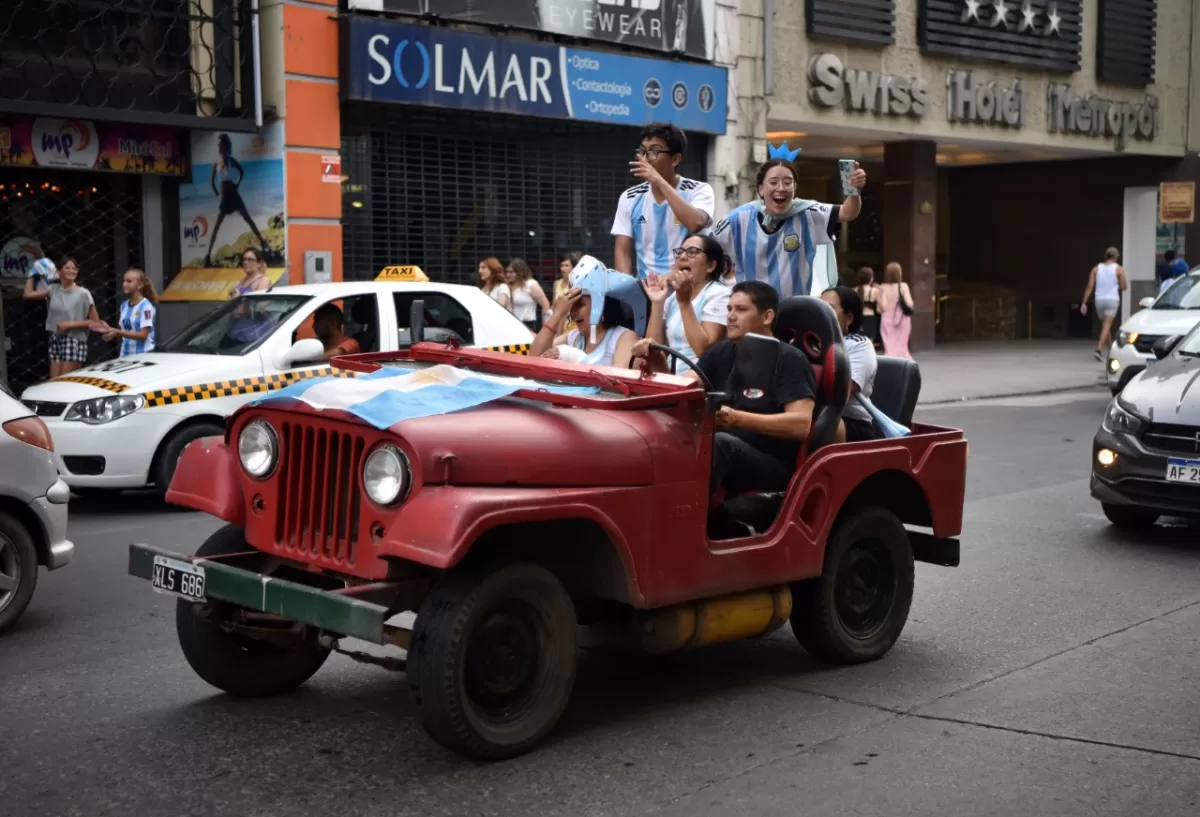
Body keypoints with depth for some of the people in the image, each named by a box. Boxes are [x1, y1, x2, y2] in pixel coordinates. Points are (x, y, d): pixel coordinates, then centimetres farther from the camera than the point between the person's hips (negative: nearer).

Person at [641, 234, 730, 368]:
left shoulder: (719, 295, -5)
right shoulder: (672, 297, 14)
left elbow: (705, 351, -16)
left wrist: (685, 302, -16)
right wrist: (657, 303, -1)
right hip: (671, 374, 6)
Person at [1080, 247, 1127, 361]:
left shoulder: (1096, 268, 6)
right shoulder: (1119, 269, -3)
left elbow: (1090, 287, 0)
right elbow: (1123, 287, -4)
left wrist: (1084, 303, 0)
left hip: (1099, 300, 4)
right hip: (1112, 300, -4)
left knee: (1105, 325, 17)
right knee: (1107, 326, -8)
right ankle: (1099, 349, -23)